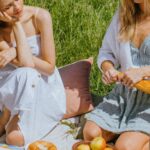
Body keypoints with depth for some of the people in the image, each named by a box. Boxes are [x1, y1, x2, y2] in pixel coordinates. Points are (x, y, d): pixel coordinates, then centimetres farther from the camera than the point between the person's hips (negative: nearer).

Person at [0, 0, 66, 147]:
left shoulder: (40, 16, -18)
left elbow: (50, 67, -15)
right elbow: (26, 63, -29)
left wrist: (16, 53, -24)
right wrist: (16, 24, -27)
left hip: (45, 87, -2)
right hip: (14, 89, 2)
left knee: (15, 138, -25)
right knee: (26, 73, -36)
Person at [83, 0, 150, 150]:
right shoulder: (122, 14, 6)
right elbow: (106, 53, 11)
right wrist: (108, 69, -11)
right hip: (123, 92, 6)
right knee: (90, 133, -11)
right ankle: (126, 128, 13)